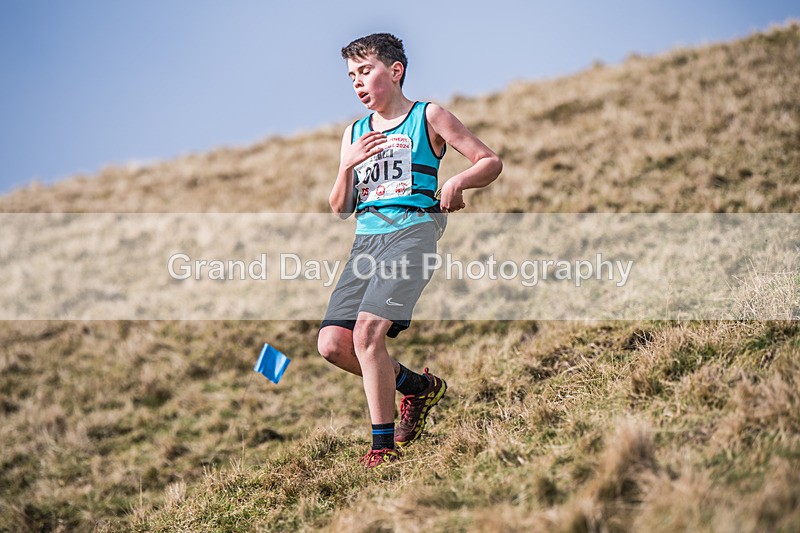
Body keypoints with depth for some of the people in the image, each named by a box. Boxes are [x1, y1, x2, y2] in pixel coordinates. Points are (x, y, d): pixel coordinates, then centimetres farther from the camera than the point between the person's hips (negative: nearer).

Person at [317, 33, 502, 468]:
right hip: (366, 238, 6)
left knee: (367, 330, -24)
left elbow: (491, 162, 8)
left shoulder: (428, 117, 8)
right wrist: (348, 166, -1)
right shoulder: (354, 134, 21)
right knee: (332, 344, -7)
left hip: (412, 231, -6)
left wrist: (456, 182, -12)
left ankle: (384, 446, -13)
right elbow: (340, 210, 17)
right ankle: (417, 387, 17)